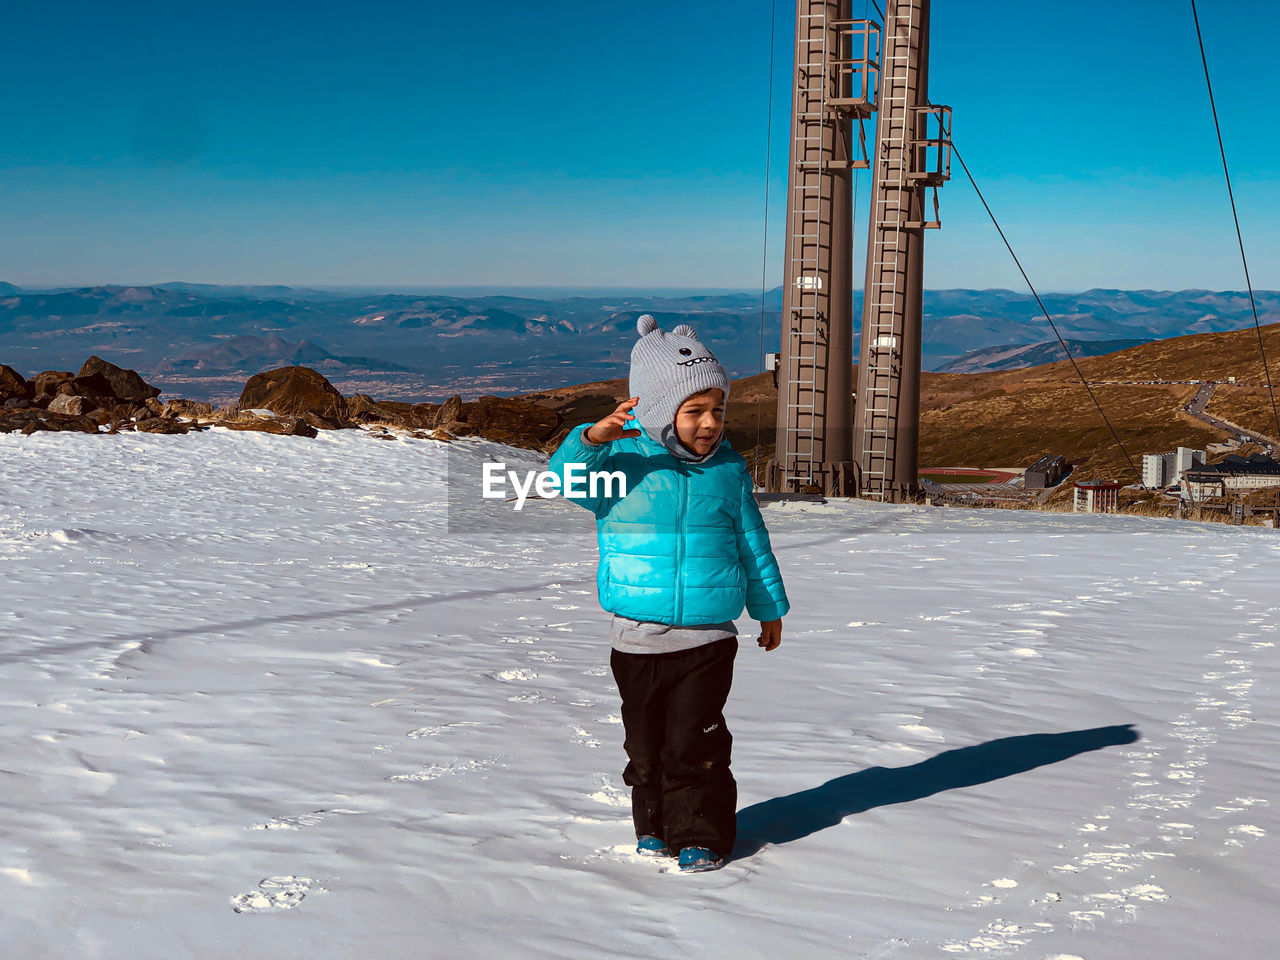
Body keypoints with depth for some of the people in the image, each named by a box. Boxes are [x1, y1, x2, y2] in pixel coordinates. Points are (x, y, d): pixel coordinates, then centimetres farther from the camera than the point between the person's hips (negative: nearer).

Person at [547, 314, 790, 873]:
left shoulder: (728, 470, 1)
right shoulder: (624, 463, -6)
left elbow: (752, 543, 11)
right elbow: (566, 475, -22)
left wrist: (770, 608, 18)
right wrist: (596, 438, -40)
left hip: (707, 639, 0)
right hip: (637, 638, 0)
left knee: (693, 742, -2)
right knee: (645, 741, 12)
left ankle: (703, 835, 13)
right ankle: (655, 825, 31)